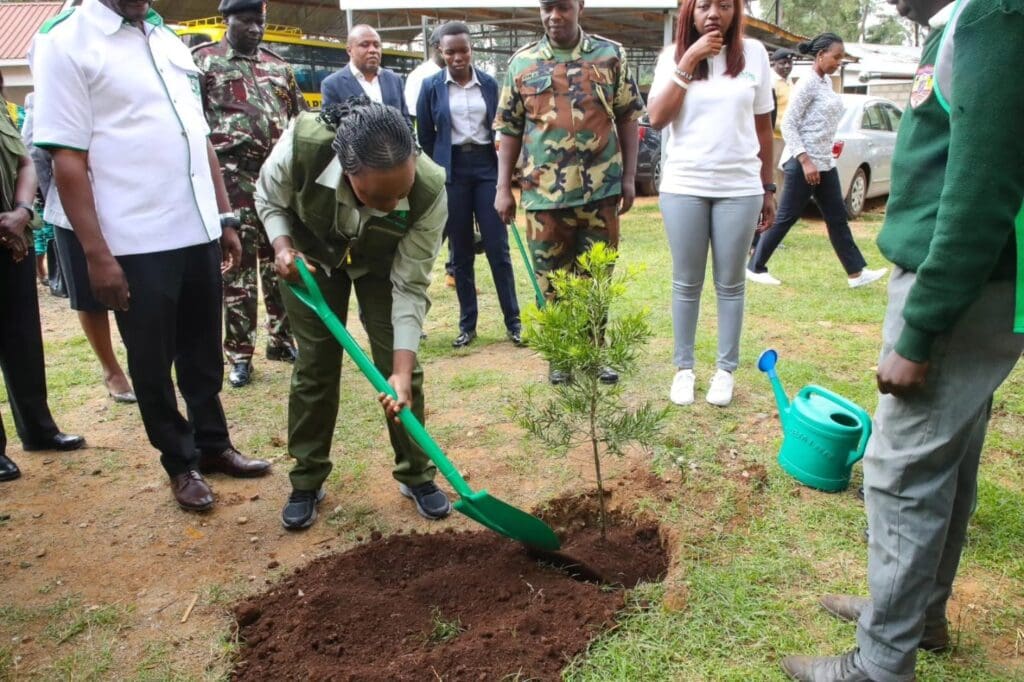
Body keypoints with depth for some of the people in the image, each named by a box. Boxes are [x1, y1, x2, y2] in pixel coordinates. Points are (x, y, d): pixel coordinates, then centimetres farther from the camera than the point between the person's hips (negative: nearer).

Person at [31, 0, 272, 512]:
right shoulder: (65, 42, -7)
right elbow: (67, 159, -11)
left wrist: (226, 217, 13)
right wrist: (96, 253, -15)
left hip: (199, 233, 6)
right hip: (136, 243, -6)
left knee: (203, 353, 18)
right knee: (152, 364, 9)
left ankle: (213, 445, 35)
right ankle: (181, 464, 25)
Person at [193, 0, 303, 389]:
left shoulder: (279, 67, 16)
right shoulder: (202, 61, 2)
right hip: (234, 178, -4)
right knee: (238, 266, 0)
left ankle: (281, 340, 24)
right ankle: (240, 355, 9)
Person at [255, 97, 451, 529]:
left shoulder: (430, 193, -38)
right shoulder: (302, 145, -38)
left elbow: (409, 287, -28)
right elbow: (269, 200, -13)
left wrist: (402, 369, -32)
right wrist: (283, 246, -31)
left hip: (382, 264, 0)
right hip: (313, 256, 0)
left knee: (401, 367, -5)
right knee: (315, 365, -1)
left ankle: (417, 475, 14)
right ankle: (307, 481, 16)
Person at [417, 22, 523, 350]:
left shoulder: (489, 84, 5)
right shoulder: (431, 86, 2)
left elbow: (500, 129, 10)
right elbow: (425, 138, 5)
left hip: (487, 167, 0)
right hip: (452, 171, 0)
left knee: (498, 248, -2)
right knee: (461, 252, 5)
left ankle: (513, 321, 7)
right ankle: (467, 324, 14)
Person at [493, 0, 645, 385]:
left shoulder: (610, 55, 4)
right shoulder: (522, 63, 4)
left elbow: (628, 118, 6)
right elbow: (510, 130, 7)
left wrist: (629, 177, 1)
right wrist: (503, 188, 2)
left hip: (600, 190, 0)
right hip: (544, 193, 0)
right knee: (550, 281, 9)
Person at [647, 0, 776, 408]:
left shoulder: (754, 53, 5)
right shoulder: (674, 56, 4)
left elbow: (763, 127, 9)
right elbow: (657, 118, -8)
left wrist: (768, 188, 9)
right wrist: (688, 61, -12)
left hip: (739, 188, 0)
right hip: (683, 186, 0)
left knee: (730, 284, 6)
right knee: (686, 283, 6)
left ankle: (726, 370, 18)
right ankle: (684, 368, 18)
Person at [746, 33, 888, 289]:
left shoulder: (827, 82, 13)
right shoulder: (807, 84, -13)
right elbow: (788, 125, -18)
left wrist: (823, 158, 17)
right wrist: (805, 161, -23)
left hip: (825, 162, 9)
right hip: (803, 163, -9)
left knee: (837, 217, 9)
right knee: (785, 218, -2)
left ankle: (856, 272, 13)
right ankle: (755, 267, 10)